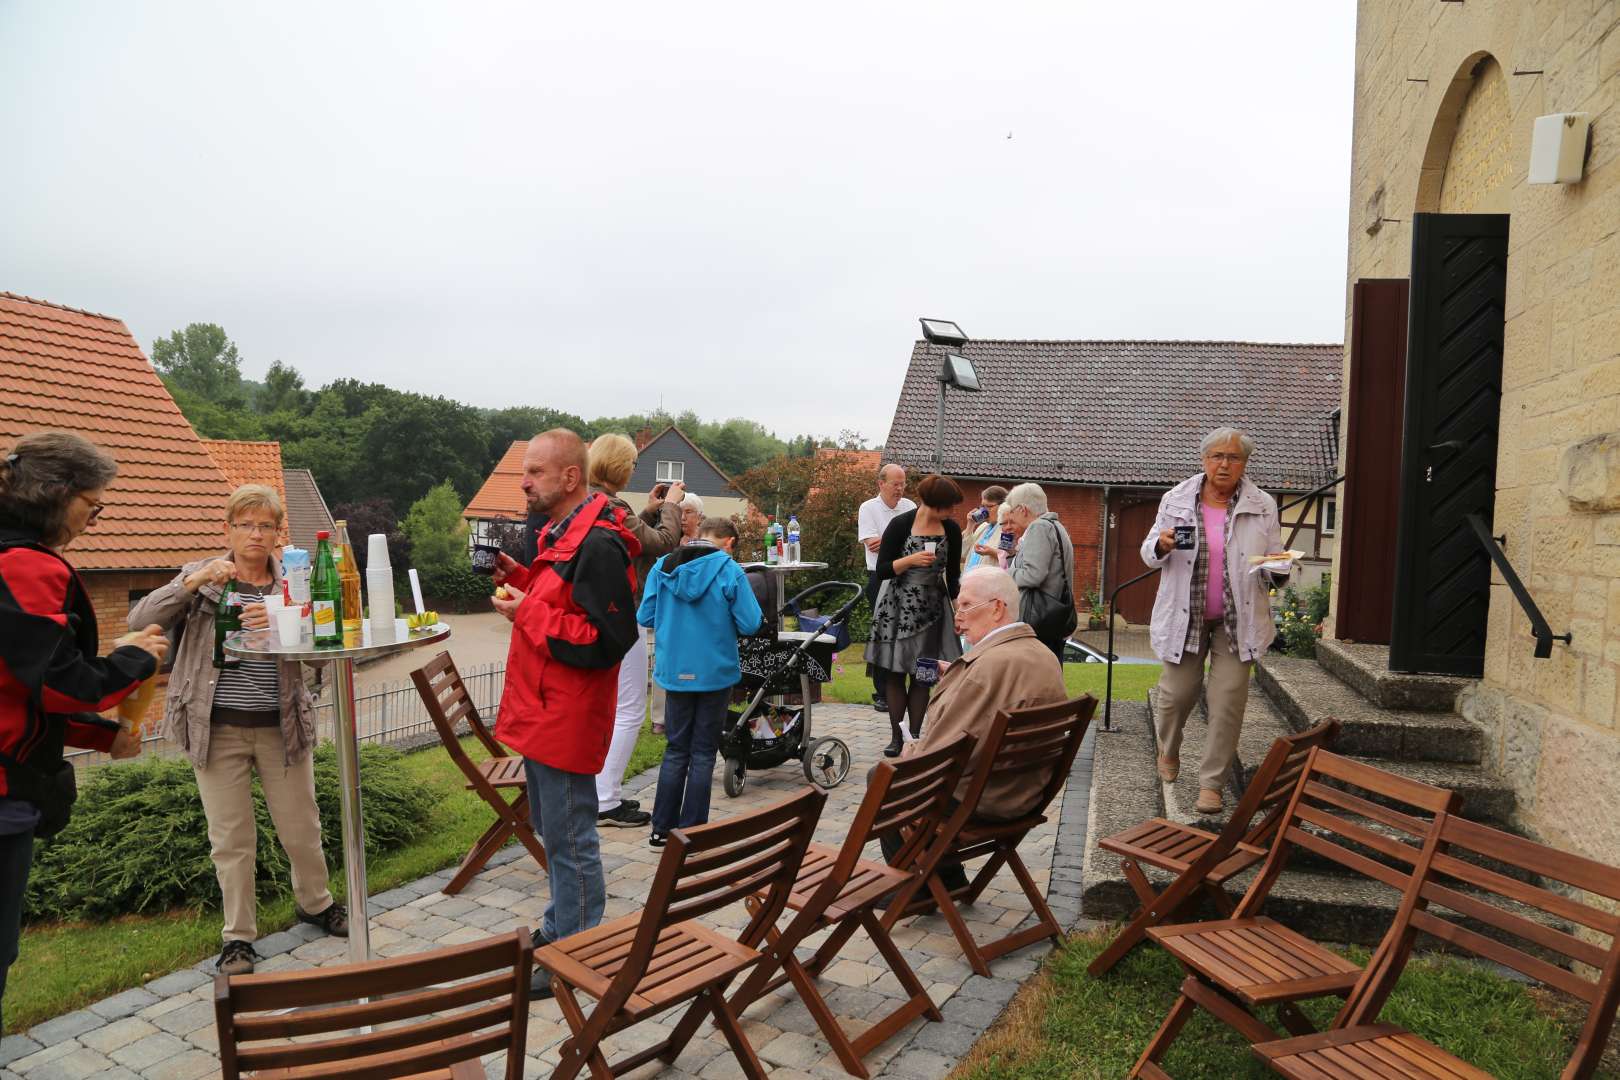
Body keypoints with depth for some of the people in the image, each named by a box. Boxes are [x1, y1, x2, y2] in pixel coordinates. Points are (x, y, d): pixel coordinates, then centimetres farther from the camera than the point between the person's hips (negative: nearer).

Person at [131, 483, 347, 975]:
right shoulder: (200, 577, 1)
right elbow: (140, 620, -9)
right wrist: (193, 583, -22)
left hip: (281, 727, 1)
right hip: (217, 729, -1)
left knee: (301, 827, 11)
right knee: (231, 838, 7)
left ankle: (315, 903, 35)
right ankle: (238, 935, 24)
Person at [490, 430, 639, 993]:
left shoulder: (598, 546, -23)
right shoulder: (560, 532, 11)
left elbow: (606, 640, -28)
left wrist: (527, 613, -22)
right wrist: (520, 578, 4)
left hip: (567, 718, -10)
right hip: (542, 711, 10)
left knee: (569, 839, 3)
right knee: (551, 826, 23)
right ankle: (561, 925, 41)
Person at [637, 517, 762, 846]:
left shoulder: (662, 567, -2)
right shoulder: (728, 570, -12)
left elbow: (644, 617, 1)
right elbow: (750, 624, -13)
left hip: (674, 672, 3)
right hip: (714, 673, -3)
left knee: (675, 750, 16)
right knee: (703, 754, 8)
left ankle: (662, 829, 20)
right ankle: (690, 832, 13)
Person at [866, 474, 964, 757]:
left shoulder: (952, 530, 1)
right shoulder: (900, 524, -10)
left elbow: (953, 574, 10)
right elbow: (882, 571, -10)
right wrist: (911, 560, -23)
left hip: (931, 608, 3)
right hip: (897, 606, -3)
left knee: (921, 676, 3)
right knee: (894, 673, 1)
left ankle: (914, 735, 11)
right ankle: (896, 736, 10)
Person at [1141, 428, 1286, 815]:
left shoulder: (1262, 506, 2)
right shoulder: (1176, 500, 2)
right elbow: (1149, 553, 8)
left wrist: (1276, 570, -15)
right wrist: (1161, 545, -16)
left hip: (1237, 619, 0)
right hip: (1184, 615, 0)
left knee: (1228, 700, -2)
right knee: (1177, 692, 5)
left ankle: (1211, 783, 11)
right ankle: (1168, 751, 37)